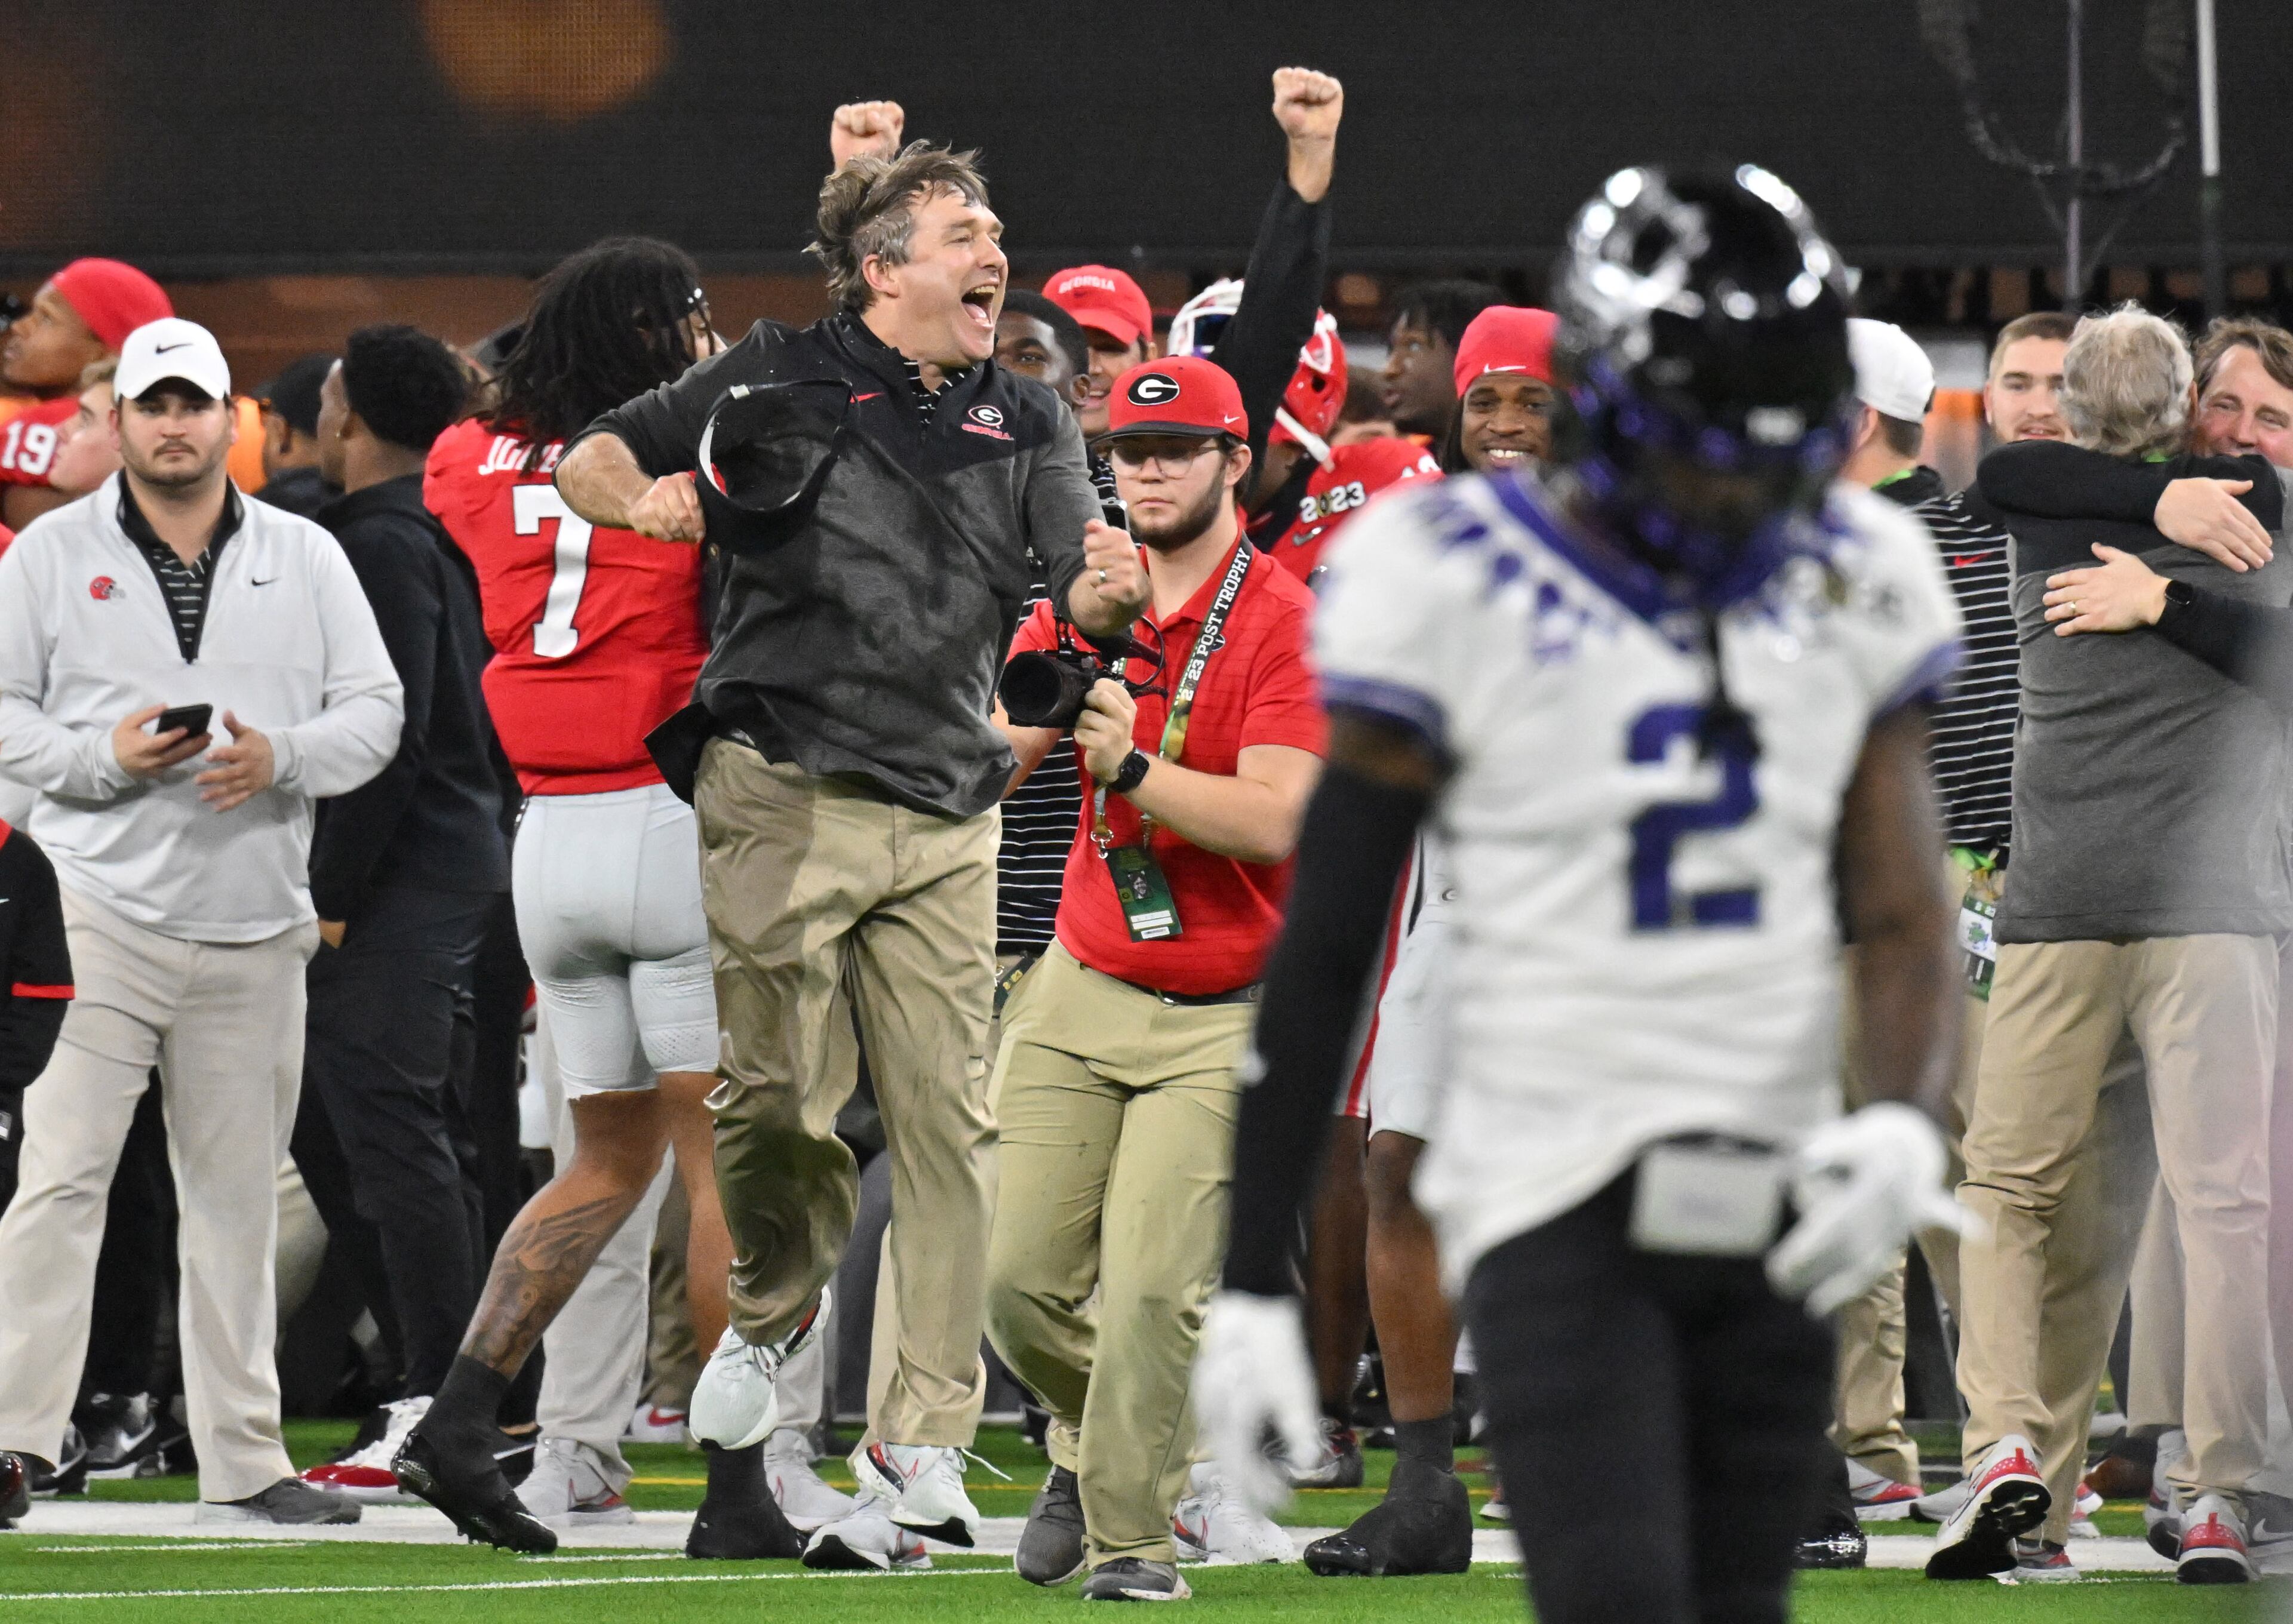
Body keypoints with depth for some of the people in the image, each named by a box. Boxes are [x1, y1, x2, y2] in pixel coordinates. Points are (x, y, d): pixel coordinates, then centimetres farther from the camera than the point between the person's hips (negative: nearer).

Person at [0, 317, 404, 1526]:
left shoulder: (305, 560, 10)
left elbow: (374, 710, 8)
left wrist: (283, 759, -12)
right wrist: (101, 757, -15)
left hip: (254, 928, 3)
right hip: (100, 915, -3)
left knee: (237, 1197, 9)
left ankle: (242, 1459, 15)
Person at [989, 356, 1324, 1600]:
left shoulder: (1283, 622, -9)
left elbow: (1273, 820, -19)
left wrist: (1131, 765, -29)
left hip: (1218, 1016, -5)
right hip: (1081, 988, 5)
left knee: (1150, 1289, -14)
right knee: (1024, 1277, 0)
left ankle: (1132, 1536, 0)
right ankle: (1092, 1447, 29)